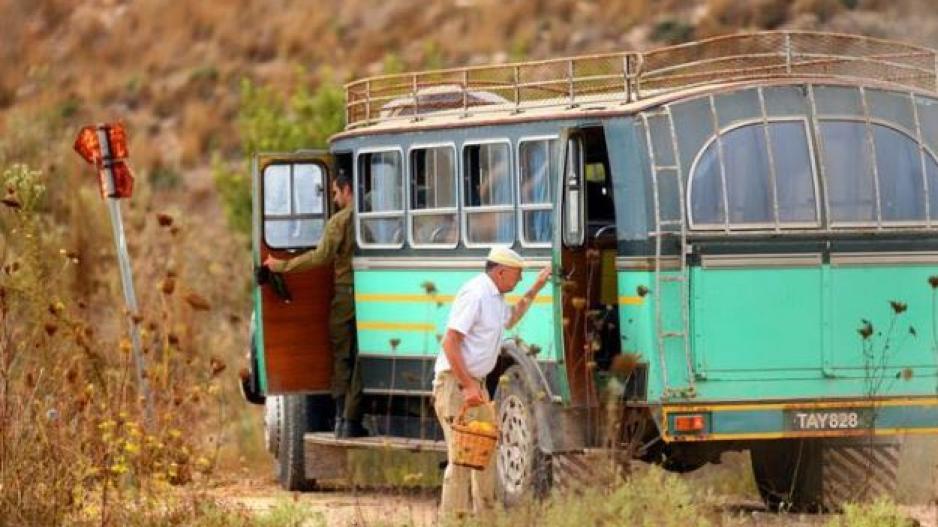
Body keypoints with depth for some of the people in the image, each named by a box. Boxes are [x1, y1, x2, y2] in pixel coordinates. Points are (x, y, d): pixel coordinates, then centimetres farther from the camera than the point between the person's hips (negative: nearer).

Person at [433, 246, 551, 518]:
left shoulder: (495, 297, 14)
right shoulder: (475, 294, -18)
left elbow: (509, 319, 39)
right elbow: (450, 342, -22)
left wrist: (535, 289, 29)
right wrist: (467, 386, -25)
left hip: (475, 382, 10)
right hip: (455, 382, -10)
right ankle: (452, 517, -11)